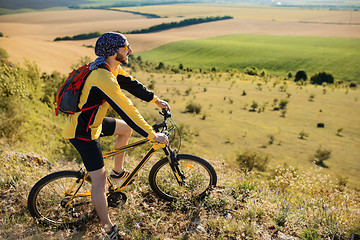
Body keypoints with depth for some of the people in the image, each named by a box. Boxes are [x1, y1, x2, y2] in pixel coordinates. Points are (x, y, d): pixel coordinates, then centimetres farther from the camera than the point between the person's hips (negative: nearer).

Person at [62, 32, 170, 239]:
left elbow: (132, 84, 11)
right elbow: (127, 111, -32)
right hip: (82, 132, -10)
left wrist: (156, 100, 16)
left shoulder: (112, 68, -2)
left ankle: (118, 171, 34)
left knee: (126, 129, 22)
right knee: (99, 180, -5)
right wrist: (153, 135, -26)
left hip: (92, 121, 10)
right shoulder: (104, 79, -32)